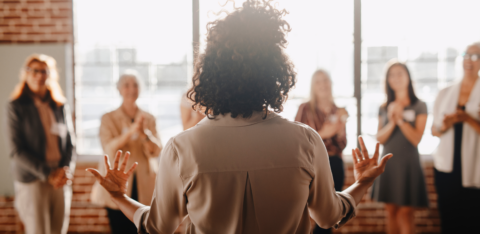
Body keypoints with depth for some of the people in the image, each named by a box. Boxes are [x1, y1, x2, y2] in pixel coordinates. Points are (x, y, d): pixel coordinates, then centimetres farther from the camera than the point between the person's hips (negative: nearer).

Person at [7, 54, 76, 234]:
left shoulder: (61, 106, 10)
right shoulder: (16, 107, -1)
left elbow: (71, 143, 11)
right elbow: (17, 150, -7)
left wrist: (66, 170, -7)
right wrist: (47, 175, -13)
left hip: (61, 181, 4)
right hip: (32, 181, -4)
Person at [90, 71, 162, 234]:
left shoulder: (149, 119, 10)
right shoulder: (108, 119, 5)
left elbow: (156, 151, 0)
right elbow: (109, 149, -11)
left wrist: (145, 133, -20)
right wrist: (131, 131, -25)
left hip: (144, 188, 2)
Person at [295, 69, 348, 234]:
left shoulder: (338, 111, 11)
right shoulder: (305, 109, -3)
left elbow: (342, 145, 9)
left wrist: (340, 128, -9)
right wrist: (322, 134, -17)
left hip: (334, 165, 5)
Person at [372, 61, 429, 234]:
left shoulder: (419, 106, 0)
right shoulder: (384, 108, 9)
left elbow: (416, 139, -6)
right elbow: (379, 139, 2)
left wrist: (400, 119, -14)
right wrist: (391, 122, -13)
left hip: (408, 163, -4)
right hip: (387, 162, 4)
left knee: (405, 213, -6)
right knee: (391, 211, 7)